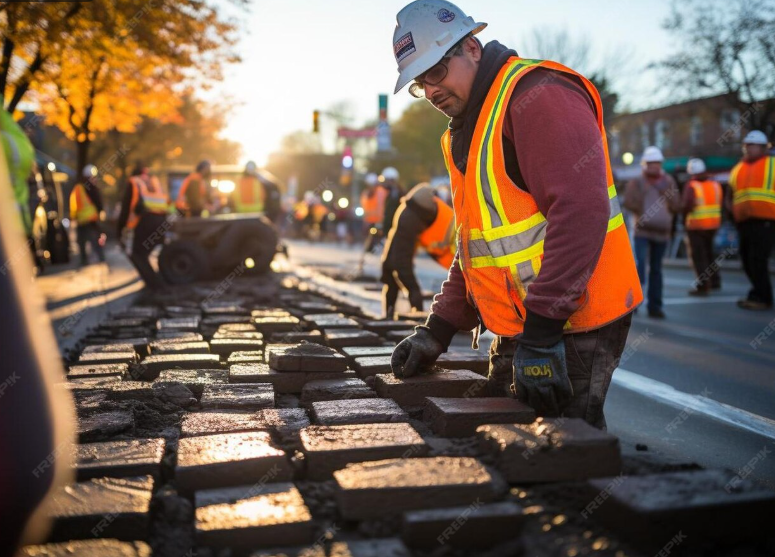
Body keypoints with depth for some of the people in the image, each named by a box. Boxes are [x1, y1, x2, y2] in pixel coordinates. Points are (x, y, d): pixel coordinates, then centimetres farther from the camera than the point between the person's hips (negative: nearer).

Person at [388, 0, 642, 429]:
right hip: (520, 329, 10)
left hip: (570, 325, -9)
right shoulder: (466, 133, 17)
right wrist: (438, 330, 12)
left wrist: (541, 334, -27)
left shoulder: (537, 95, -14)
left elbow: (580, 212, -25)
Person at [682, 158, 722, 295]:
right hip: (714, 224, 6)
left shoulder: (691, 186, -12)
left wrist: (685, 211, -2)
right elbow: (721, 204, 8)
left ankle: (703, 285, -3)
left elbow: (687, 205, -21)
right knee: (708, 252, 22)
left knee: (698, 256, 0)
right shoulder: (716, 185, 6)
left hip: (696, 225, -6)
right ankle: (715, 280, 28)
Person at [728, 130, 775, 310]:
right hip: (744, 222, 6)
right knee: (748, 261, 10)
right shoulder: (738, 168, 18)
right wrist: (734, 212, 10)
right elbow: (731, 196, 25)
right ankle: (760, 295, 22)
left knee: (757, 260, -11)